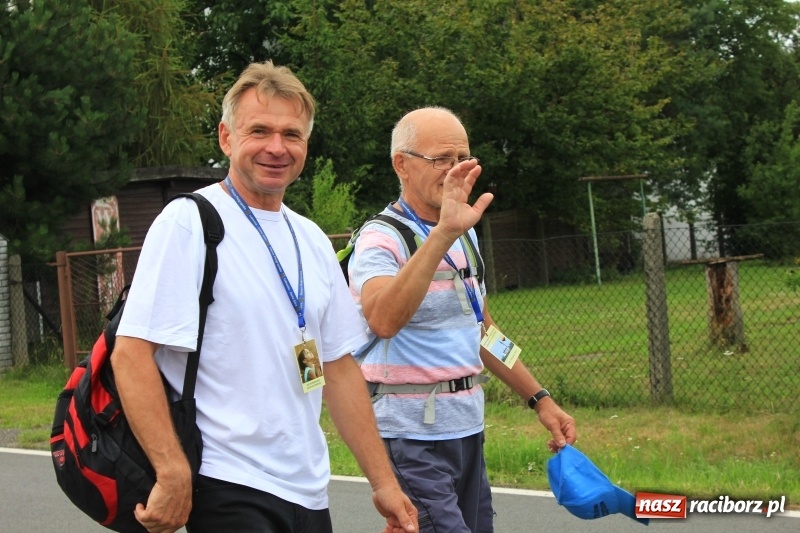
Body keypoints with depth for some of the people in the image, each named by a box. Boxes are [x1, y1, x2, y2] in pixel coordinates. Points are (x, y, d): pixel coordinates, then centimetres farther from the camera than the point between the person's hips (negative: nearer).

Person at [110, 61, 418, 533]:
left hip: (308, 493, 7)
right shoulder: (188, 223, -8)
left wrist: (384, 481, 12)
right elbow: (131, 353, -15)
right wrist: (172, 474, -21)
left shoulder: (311, 241, 12)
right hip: (228, 491, -6)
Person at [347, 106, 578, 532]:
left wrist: (539, 399, 19)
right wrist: (443, 233, -40)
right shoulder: (381, 239, -13)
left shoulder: (464, 236, 13)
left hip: (468, 428, 8)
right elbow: (383, 320, -35)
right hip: (412, 434, -8)